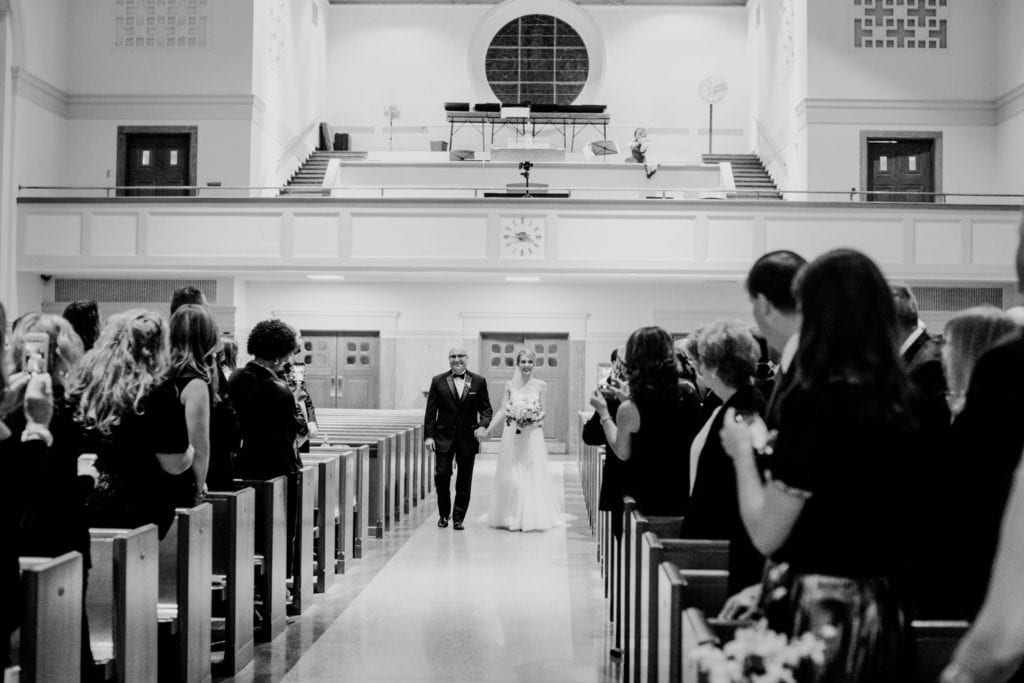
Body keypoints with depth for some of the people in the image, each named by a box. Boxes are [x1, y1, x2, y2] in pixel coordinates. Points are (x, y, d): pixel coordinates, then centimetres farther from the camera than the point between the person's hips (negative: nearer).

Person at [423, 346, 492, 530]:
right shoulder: (438, 381, 3)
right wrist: (428, 436, -5)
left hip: (468, 438, 0)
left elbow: (486, 408, 6)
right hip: (444, 437, 0)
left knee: (464, 481, 4)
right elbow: (430, 411, 2)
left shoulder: (479, 382, 4)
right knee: (441, 475, -3)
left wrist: (483, 425, -13)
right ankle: (444, 514, 17)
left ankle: (459, 517, 15)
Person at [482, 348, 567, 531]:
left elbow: (543, 411, 5)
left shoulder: (541, 386, 1)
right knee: (510, 477, 3)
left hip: (532, 436, -1)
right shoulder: (510, 385, 4)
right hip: (512, 436, 1)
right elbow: (502, 411, 3)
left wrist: (537, 418, -16)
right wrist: (487, 430, -6)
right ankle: (511, 517, 13)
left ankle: (531, 517, 10)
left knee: (532, 474, 0)